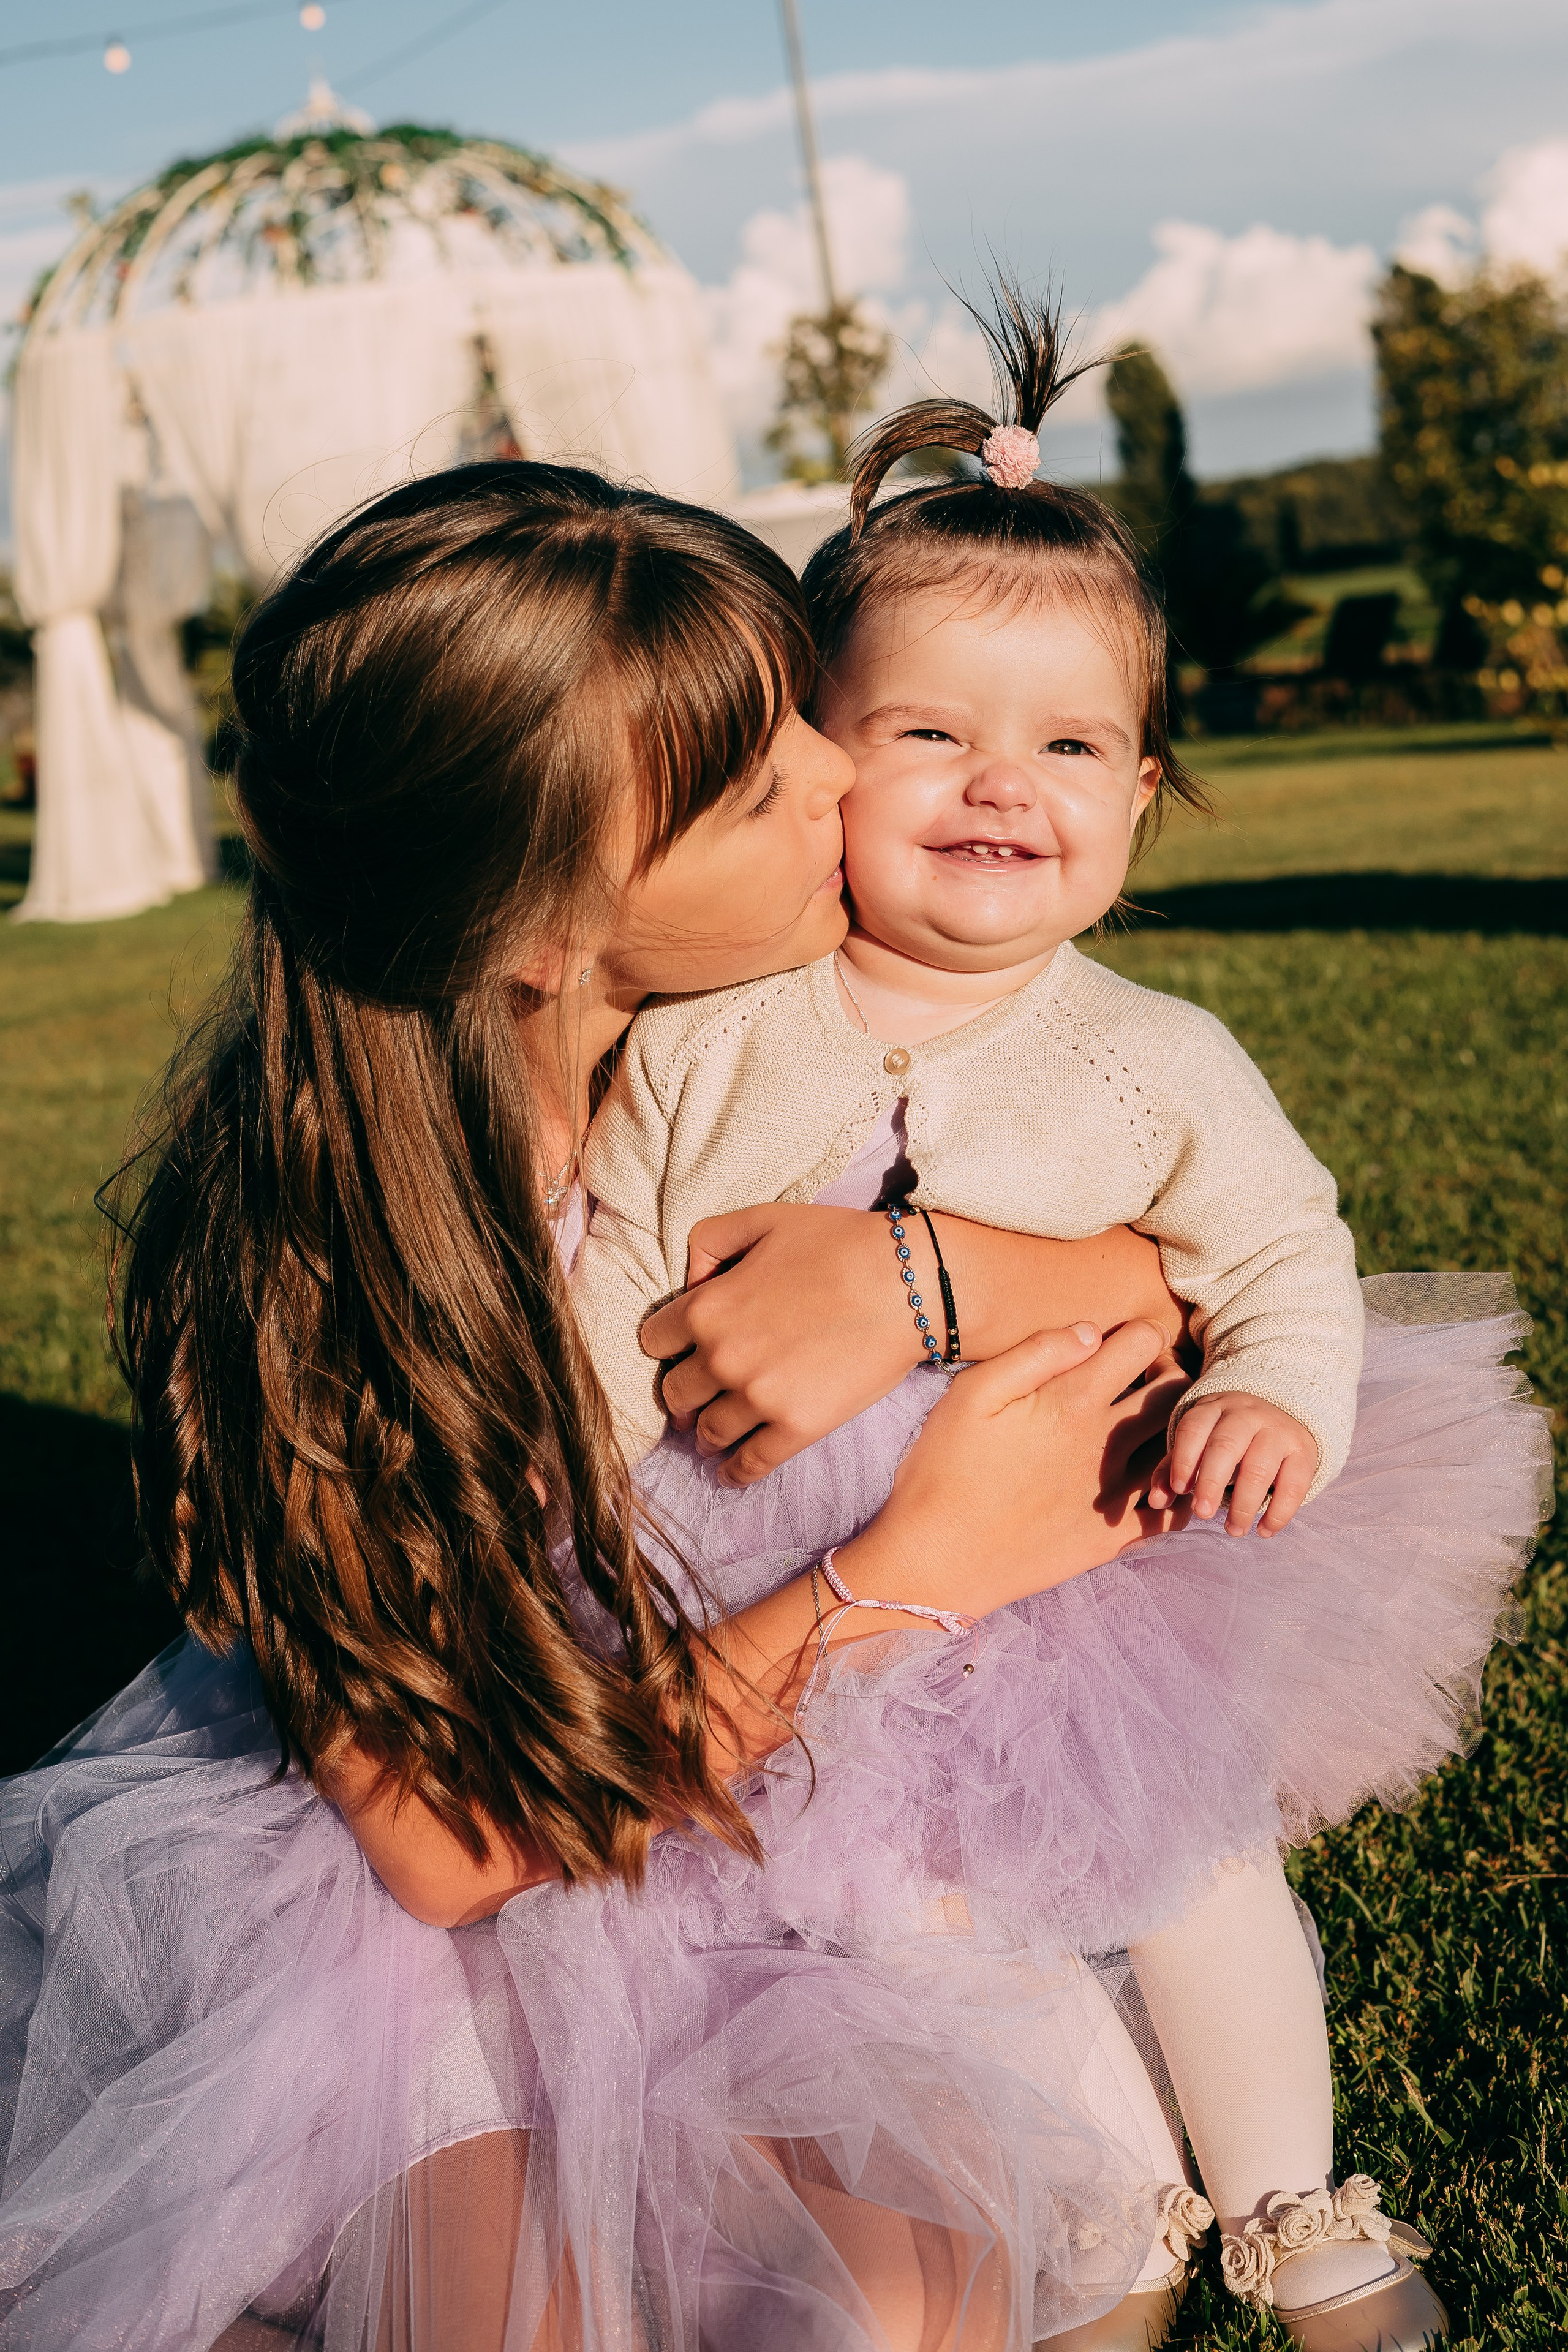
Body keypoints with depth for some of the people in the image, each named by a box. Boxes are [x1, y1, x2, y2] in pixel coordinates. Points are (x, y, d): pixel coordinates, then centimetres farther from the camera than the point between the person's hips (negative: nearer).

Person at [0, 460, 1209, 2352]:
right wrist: (914, 1565, -23)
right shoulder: (284, 1239, -22)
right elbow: (447, 1834, -20)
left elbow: (1149, 1279, -5)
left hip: (770, 1820, 3)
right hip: (435, 1917, -2)